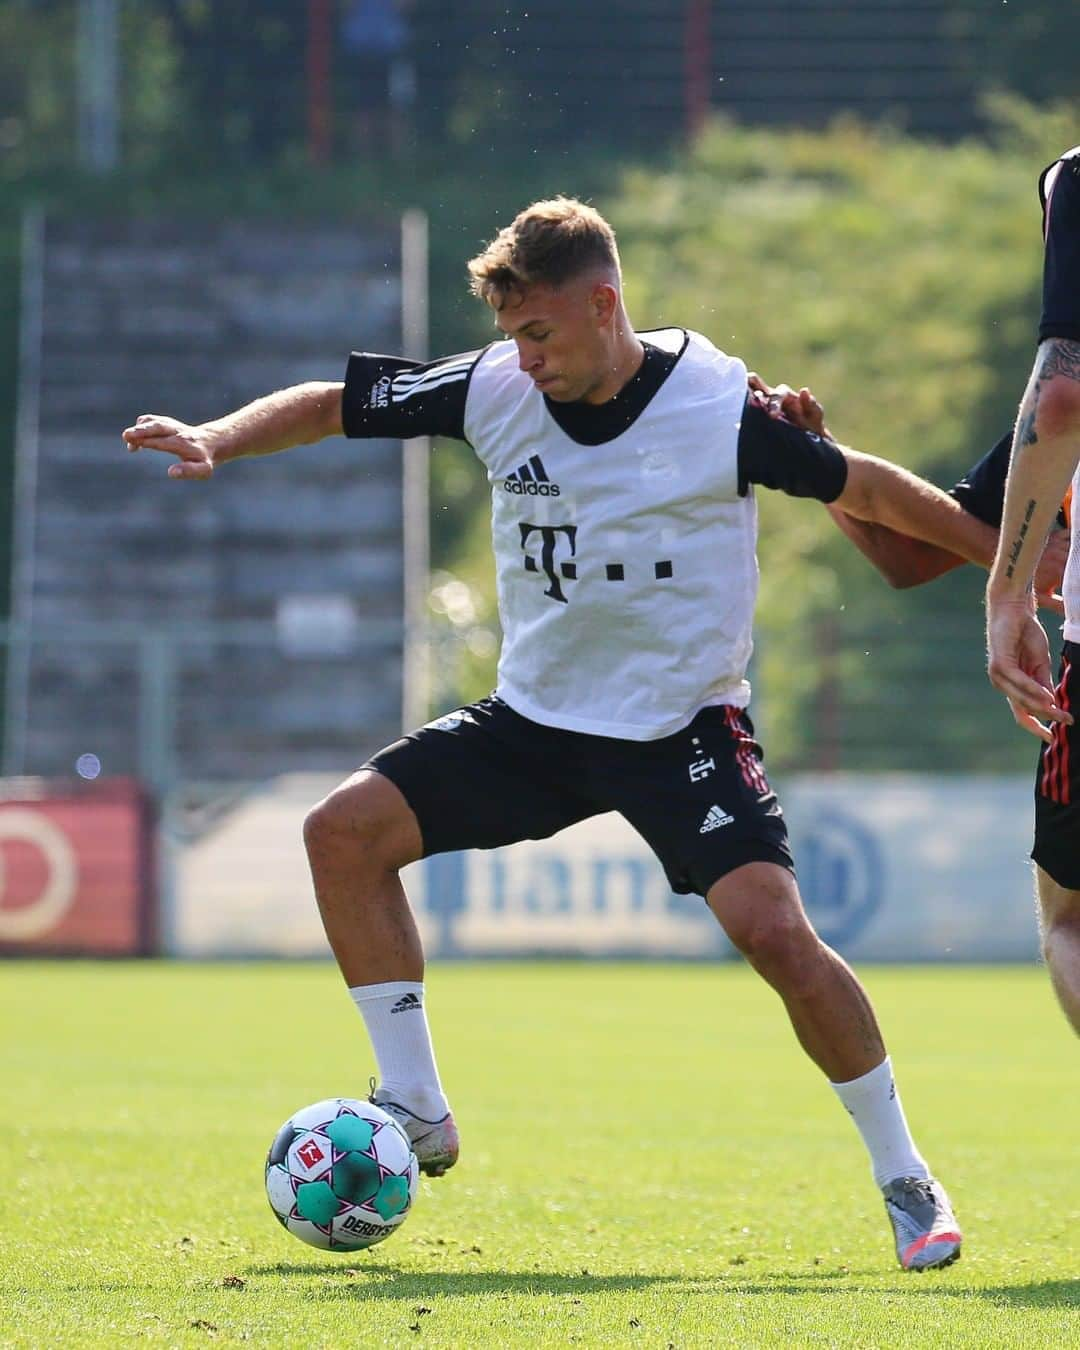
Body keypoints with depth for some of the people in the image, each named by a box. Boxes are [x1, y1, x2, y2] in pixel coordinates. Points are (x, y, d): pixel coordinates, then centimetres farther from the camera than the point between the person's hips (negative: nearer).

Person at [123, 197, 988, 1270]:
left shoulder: (720, 405, -15)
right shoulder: (494, 389, -5)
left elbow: (863, 488, -5)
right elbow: (332, 405, 2)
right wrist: (215, 440, -15)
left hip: (684, 726, -5)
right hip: (535, 718, 5)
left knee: (774, 931, -23)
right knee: (346, 830, -7)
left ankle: (905, 1180, -5)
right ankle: (416, 1113, 3)